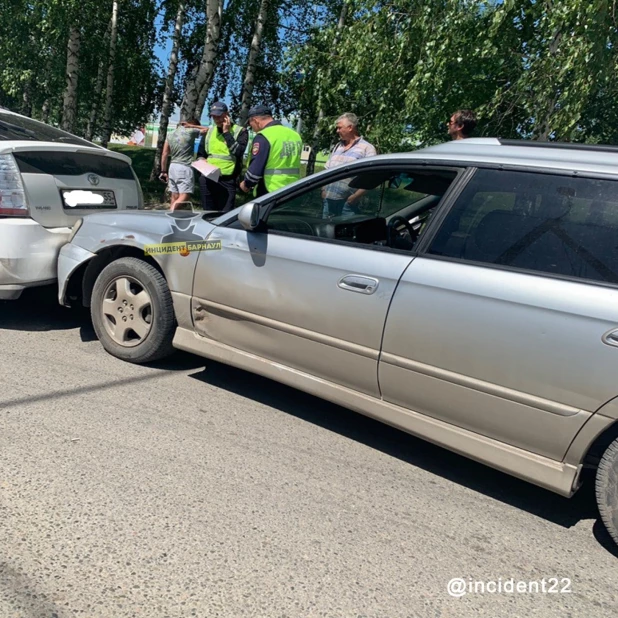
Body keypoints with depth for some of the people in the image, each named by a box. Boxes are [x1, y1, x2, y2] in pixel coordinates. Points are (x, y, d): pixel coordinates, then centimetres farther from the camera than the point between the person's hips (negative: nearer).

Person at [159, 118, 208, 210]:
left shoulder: (170, 136, 13)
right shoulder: (190, 131, -4)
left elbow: (164, 154, 11)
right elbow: (207, 129, 9)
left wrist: (163, 171, 14)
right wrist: (193, 126, 14)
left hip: (172, 167, 7)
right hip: (185, 168, -7)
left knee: (175, 197, 8)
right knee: (185, 196, -10)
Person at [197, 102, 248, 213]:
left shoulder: (240, 131, -1)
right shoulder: (209, 131, 14)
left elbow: (238, 152, -18)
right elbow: (201, 154, 22)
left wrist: (226, 132, -13)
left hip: (227, 181, -4)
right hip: (207, 179, 5)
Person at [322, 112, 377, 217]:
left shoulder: (367, 148, -5)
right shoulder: (338, 146, 18)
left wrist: (356, 196, -19)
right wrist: (324, 189, 10)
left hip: (347, 201, -7)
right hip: (329, 199, 7)